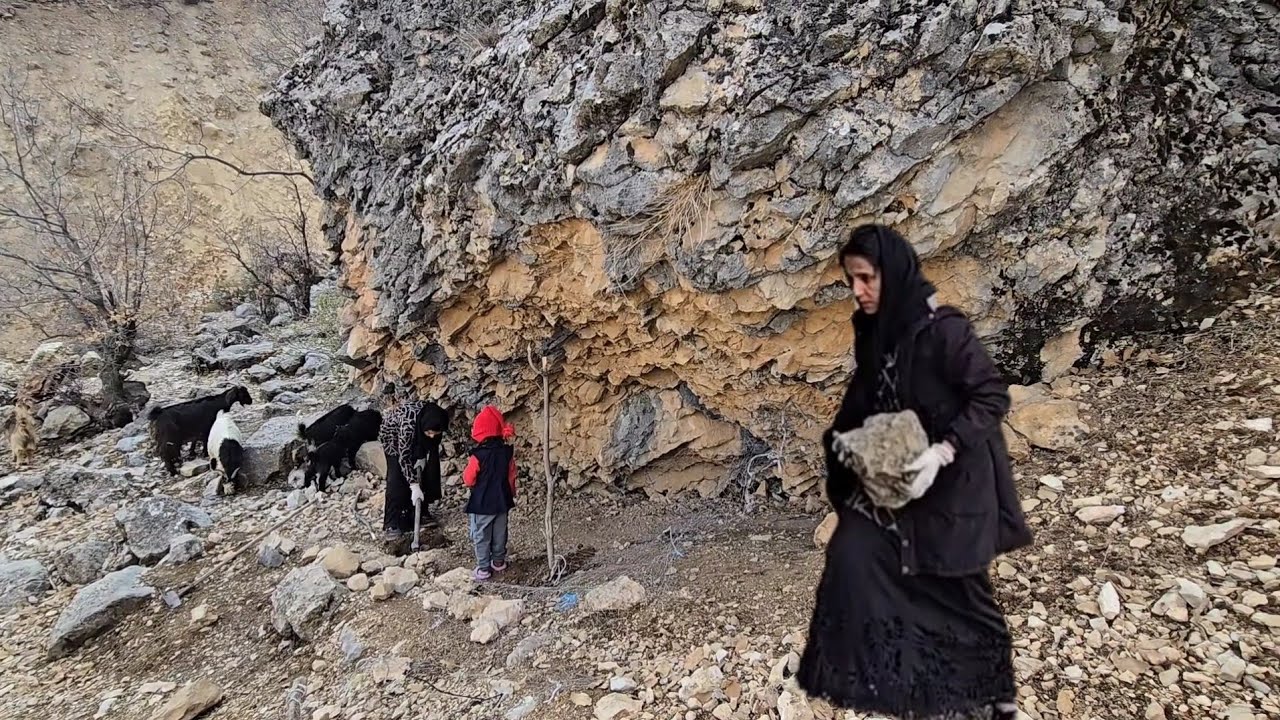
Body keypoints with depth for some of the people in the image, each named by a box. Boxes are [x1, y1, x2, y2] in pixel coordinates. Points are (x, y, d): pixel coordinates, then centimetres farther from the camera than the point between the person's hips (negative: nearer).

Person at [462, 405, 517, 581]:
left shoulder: (478, 455, -23)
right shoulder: (507, 452, -7)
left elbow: (468, 480, -15)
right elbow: (511, 475, 4)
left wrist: (465, 476, 8)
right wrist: (511, 493, 18)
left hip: (482, 504, -5)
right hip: (502, 501, 5)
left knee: (481, 537, 9)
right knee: (499, 534, 19)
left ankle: (483, 568, 14)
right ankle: (498, 562, 32)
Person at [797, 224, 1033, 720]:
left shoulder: (943, 330, -23)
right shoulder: (872, 330, -1)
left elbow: (993, 396, -20)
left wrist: (942, 451, -29)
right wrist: (843, 435, -4)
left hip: (952, 478, -6)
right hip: (895, 471, 6)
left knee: (960, 587, 8)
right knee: (853, 553, -1)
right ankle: (868, 673, 20)